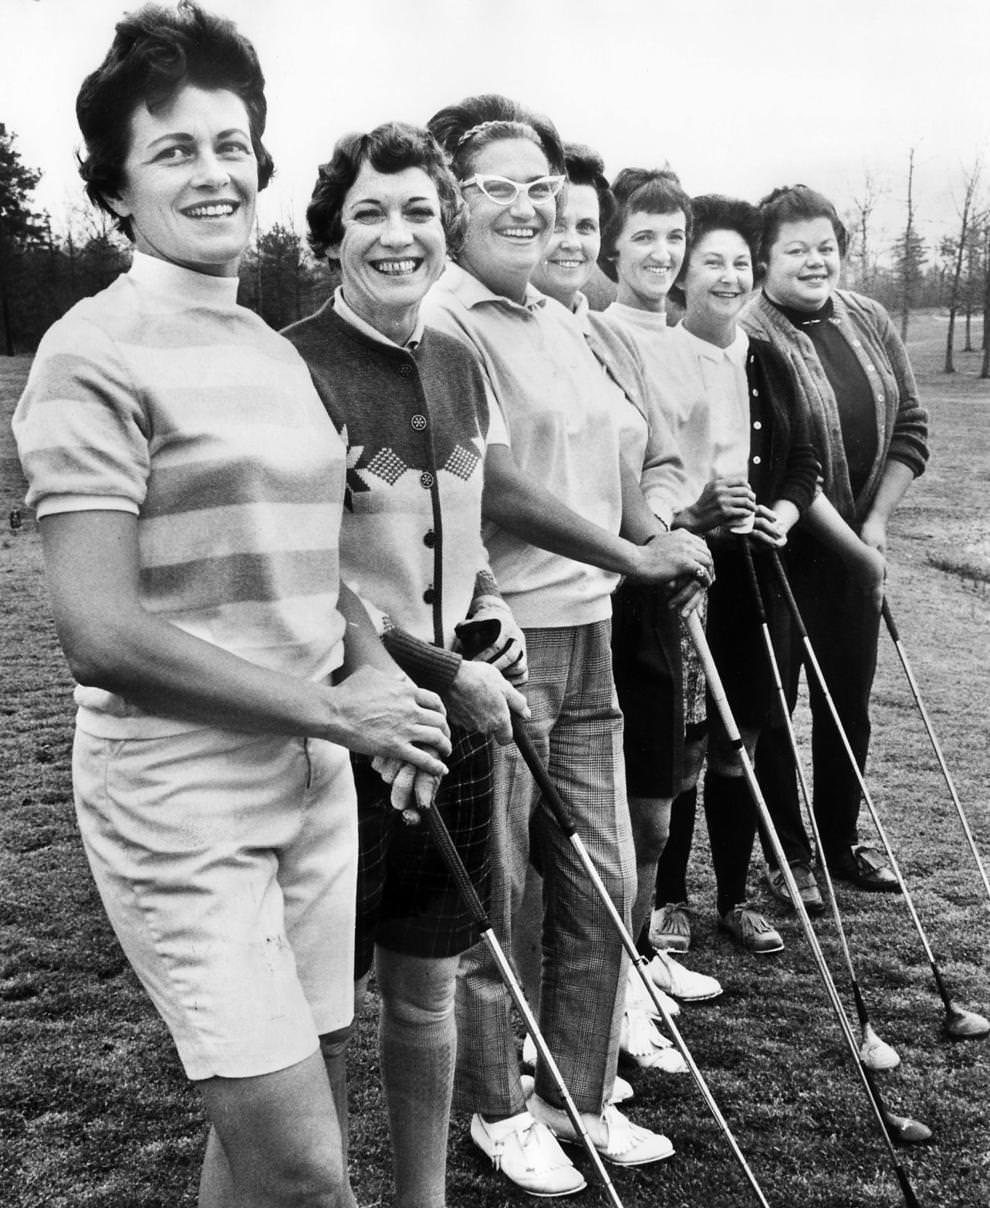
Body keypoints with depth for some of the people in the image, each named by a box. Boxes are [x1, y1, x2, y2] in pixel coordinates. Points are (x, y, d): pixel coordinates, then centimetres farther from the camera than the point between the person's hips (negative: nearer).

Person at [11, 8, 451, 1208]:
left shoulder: (275, 352, 12)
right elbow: (102, 635, -18)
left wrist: (372, 662, 1)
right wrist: (336, 710, -15)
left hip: (312, 784, 7)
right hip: (180, 800, -7)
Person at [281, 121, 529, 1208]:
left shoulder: (458, 365, 9)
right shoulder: (291, 368, -14)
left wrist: (488, 605, 2)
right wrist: (450, 677, -15)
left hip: (456, 716, 7)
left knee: (427, 987, 18)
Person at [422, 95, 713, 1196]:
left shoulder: (560, 322, 16)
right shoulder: (441, 322, -11)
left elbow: (605, 456, 22)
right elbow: (489, 484, -21)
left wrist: (656, 541, 6)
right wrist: (626, 554, -19)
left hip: (586, 631, 8)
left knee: (601, 886, 14)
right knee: (491, 895, 6)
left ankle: (579, 1095, 32)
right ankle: (496, 1110, 27)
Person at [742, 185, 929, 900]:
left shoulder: (871, 323, 6)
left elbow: (910, 427, 8)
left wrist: (876, 525, -3)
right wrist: (852, 545, -18)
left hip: (856, 547, 6)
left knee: (850, 699, 14)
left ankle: (840, 842, 30)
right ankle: (787, 852, 21)